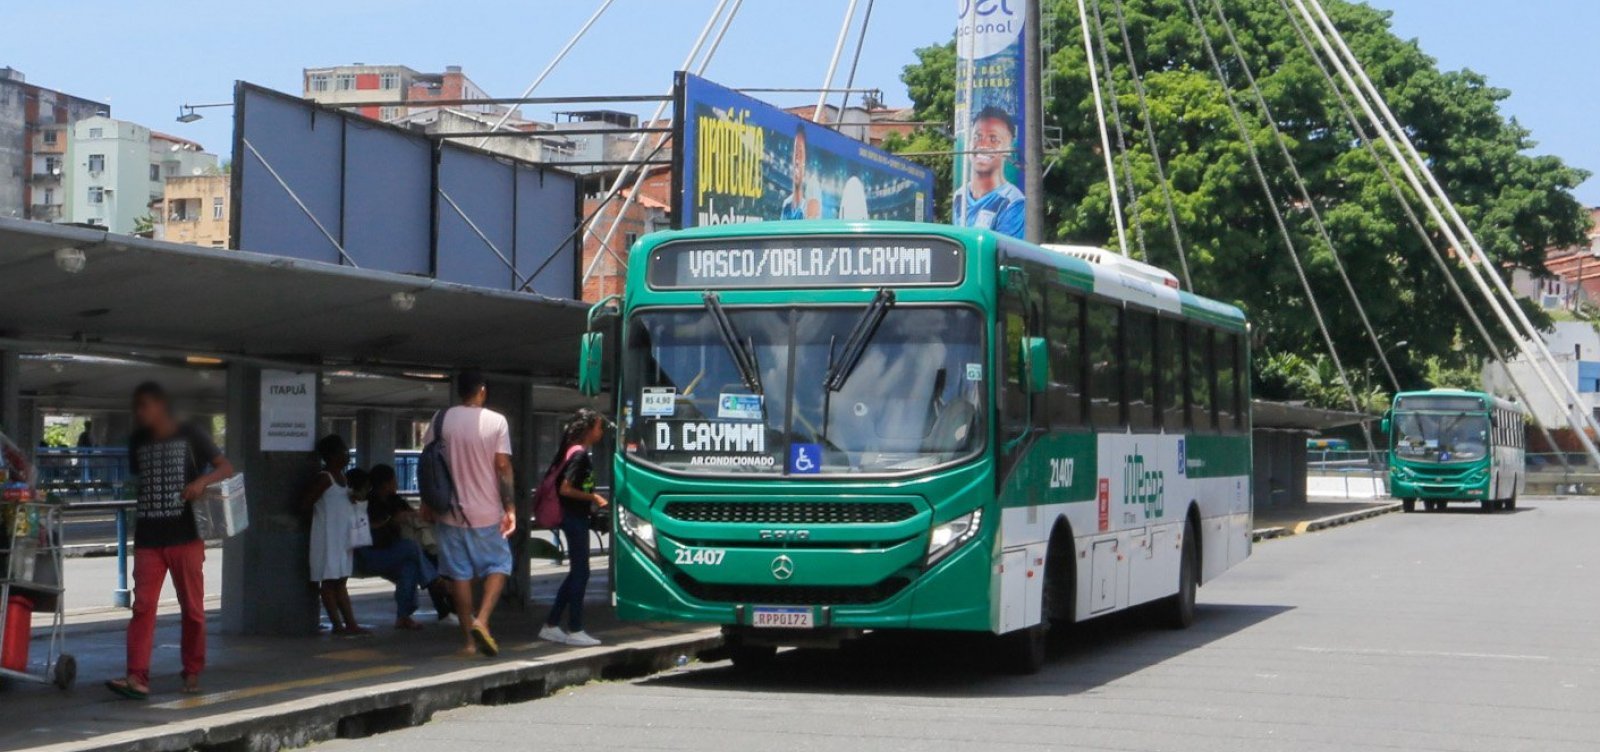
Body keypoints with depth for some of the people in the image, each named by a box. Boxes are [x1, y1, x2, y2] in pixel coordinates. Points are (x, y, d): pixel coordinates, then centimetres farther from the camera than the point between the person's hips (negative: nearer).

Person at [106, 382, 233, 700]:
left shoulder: (190, 437, 0)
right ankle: (138, 677, -14)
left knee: (192, 608, 4)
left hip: (185, 536, -3)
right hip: (148, 539, 3)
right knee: (143, 606, -8)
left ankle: (193, 672, 16)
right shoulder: (138, 442, 13)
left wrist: (202, 481, -22)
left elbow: (226, 467, -2)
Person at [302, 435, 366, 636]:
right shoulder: (324, 478, -13)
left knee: (341, 582, 10)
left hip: (343, 537, 9)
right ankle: (337, 625, -6)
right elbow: (305, 503, -19)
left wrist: (354, 500, 5)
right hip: (328, 536, -9)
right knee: (329, 580, -5)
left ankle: (350, 624, 11)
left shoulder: (343, 478, 14)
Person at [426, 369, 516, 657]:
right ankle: (481, 620, -10)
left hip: (451, 512, 2)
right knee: (498, 566, 12)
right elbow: (503, 466, -9)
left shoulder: (442, 420, 0)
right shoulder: (496, 422, -6)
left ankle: (469, 639, 8)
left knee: (459, 573, 7)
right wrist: (510, 508, -4)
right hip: (486, 512, -2)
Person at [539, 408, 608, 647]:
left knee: (577, 572, 14)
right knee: (580, 572, -3)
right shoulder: (580, 455, -17)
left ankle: (551, 626, 17)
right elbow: (566, 489, -23)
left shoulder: (572, 451, 12)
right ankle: (575, 630, 3)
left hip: (574, 517, 10)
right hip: (575, 517, -10)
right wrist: (593, 498, -13)